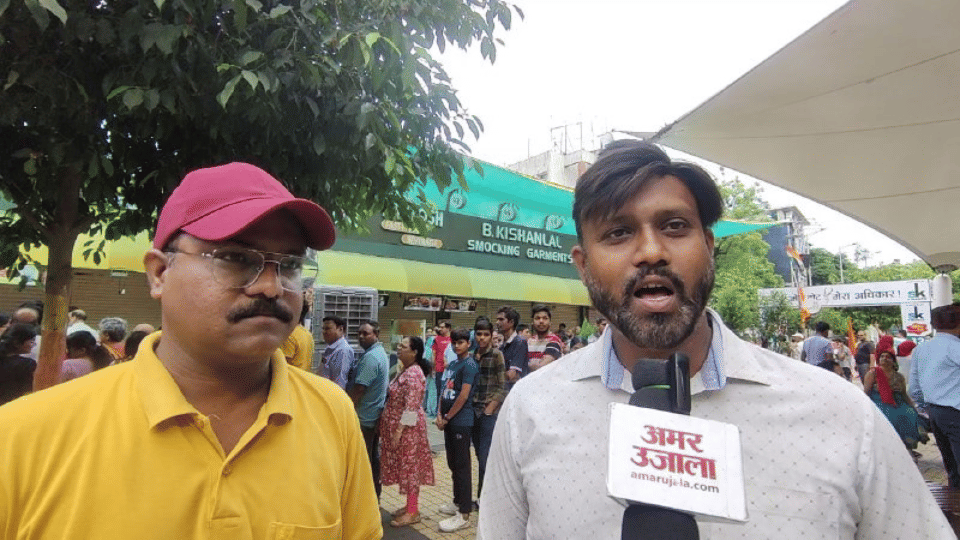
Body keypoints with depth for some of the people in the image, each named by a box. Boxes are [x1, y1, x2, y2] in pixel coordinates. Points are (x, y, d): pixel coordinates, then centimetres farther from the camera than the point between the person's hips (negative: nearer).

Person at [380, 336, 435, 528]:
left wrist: (399, 430, -22)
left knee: (409, 466, 2)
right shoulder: (405, 371, 9)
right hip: (400, 425, 9)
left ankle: (413, 512, 15)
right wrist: (394, 429, 17)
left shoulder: (413, 374, -22)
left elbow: (411, 406, -25)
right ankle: (410, 505, 30)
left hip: (407, 427, -9)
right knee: (406, 466, 17)